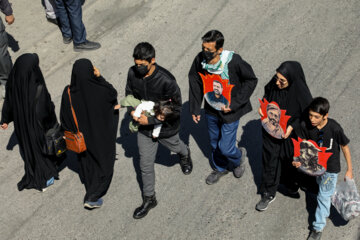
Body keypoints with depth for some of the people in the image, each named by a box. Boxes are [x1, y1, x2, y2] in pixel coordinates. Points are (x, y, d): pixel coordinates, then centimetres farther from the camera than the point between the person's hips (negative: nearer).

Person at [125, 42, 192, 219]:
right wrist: (132, 110, -16)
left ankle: (185, 155, 67)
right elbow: (129, 93, 4)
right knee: (145, 165, 11)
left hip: (166, 127, -3)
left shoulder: (166, 80, -33)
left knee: (174, 146, 29)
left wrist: (151, 120, -29)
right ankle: (149, 199, 30)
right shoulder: (133, 73, -16)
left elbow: (176, 109, -25)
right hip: (144, 127, 3)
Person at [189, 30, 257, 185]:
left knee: (225, 148, 0)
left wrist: (234, 104, -20)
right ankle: (220, 168, 52)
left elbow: (251, 80, -15)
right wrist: (195, 108, 0)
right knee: (214, 143, 23)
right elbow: (194, 80, 0)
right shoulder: (200, 59, -18)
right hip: (211, 110, 4)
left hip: (229, 110, -4)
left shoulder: (234, 61, -29)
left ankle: (239, 156, 37)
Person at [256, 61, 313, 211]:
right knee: (270, 161, 15)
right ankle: (269, 194, 35)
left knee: (290, 161, 20)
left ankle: (291, 187, 49)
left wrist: (292, 126, -26)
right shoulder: (273, 85, -18)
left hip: (290, 135, -3)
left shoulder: (301, 94, -29)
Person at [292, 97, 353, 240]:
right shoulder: (305, 125, -22)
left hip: (330, 166, -4)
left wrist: (349, 170, -8)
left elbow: (345, 147, -16)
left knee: (324, 196, 4)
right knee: (320, 184, 29)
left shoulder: (334, 128, -31)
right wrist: (299, 159, -24)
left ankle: (318, 227, 18)